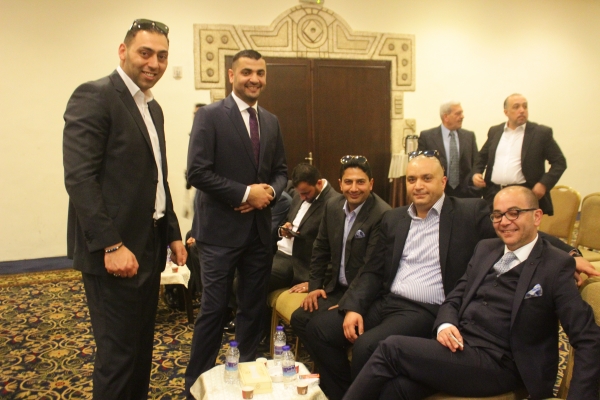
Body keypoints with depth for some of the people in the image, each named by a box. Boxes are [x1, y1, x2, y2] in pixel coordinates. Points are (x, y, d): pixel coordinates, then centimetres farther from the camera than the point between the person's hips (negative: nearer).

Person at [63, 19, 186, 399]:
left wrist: (172, 232, 15)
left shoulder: (153, 107, 15)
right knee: (118, 355, 1)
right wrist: (111, 245, -22)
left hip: (149, 245, 8)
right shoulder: (94, 96, -10)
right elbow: (79, 177, -19)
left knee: (141, 348, 17)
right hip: (115, 251, -8)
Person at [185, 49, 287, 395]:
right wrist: (245, 193, -17)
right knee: (214, 309, 3)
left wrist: (270, 192, -7)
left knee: (254, 308, 14)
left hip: (260, 229, 6)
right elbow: (198, 172, -14)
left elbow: (281, 171, 15)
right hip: (222, 229, -5)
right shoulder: (210, 116, -7)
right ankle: (197, 383, 21)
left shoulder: (271, 121, 11)